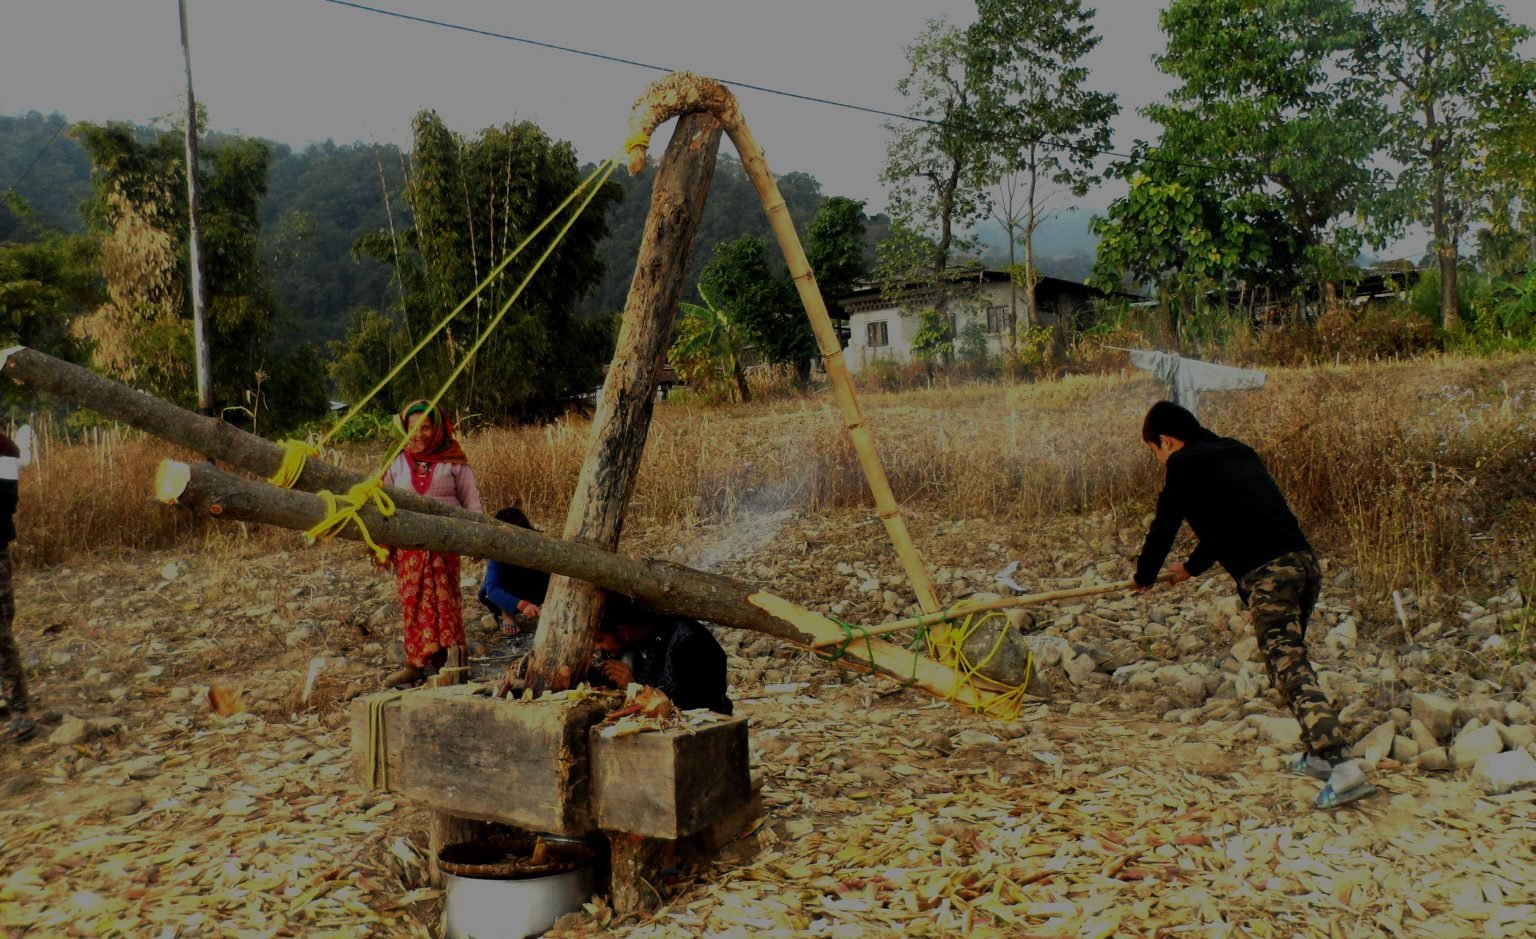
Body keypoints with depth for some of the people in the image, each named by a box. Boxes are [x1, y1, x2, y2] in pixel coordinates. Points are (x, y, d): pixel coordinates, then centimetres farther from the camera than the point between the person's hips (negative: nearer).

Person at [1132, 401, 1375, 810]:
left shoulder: (1184, 463, 3)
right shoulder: (1238, 452, 25)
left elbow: (1164, 526, 10)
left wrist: (1145, 577, 27)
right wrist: (1192, 567, 48)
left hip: (1265, 573, -8)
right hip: (1305, 561, 8)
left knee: (1290, 670, -11)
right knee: (1291, 660, 23)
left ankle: (1341, 765, -22)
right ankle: (1318, 753, 28)